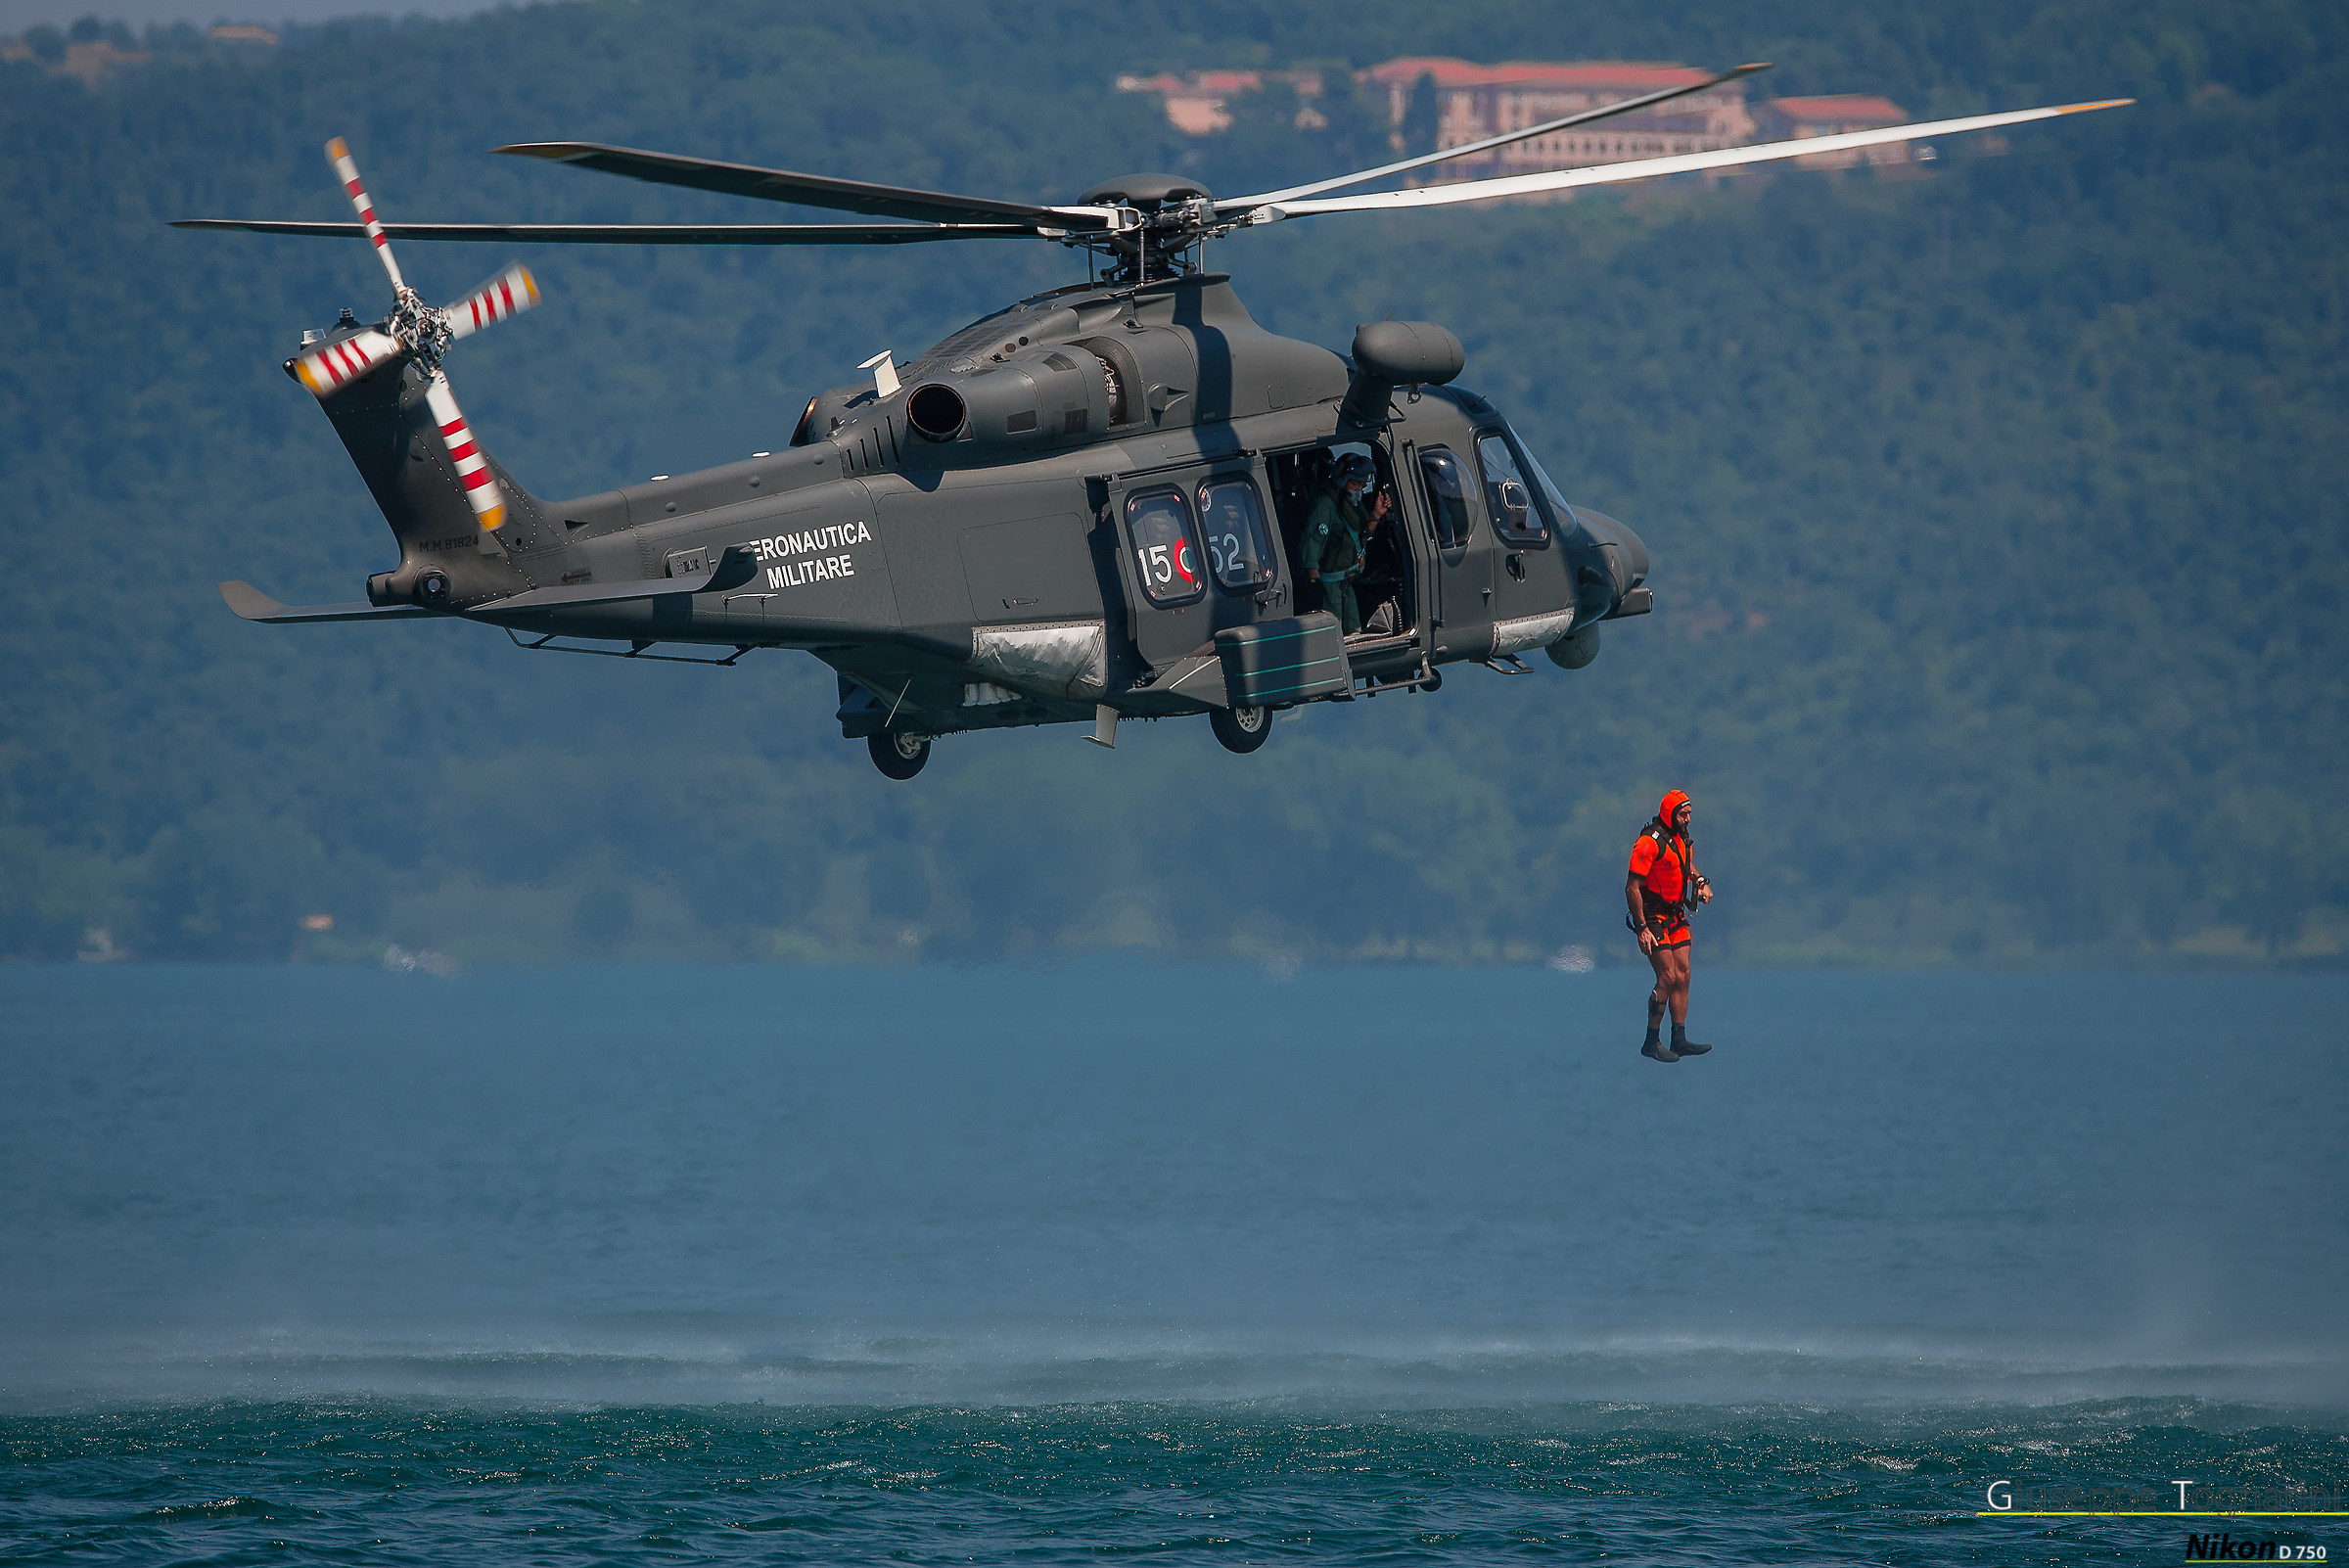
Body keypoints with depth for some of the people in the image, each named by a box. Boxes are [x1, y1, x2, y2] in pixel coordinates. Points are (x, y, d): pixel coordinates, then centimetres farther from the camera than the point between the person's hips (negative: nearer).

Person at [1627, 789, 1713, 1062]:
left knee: (1682, 976, 4)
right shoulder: (1650, 842, -18)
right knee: (1668, 977, -13)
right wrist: (1642, 929, -24)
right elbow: (1632, 888, -20)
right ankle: (1651, 1042, -6)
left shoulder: (1683, 840, 8)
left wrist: (1701, 883, 9)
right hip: (1653, 918, -8)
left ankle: (1679, 1039, 8)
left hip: (1676, 917, 8)